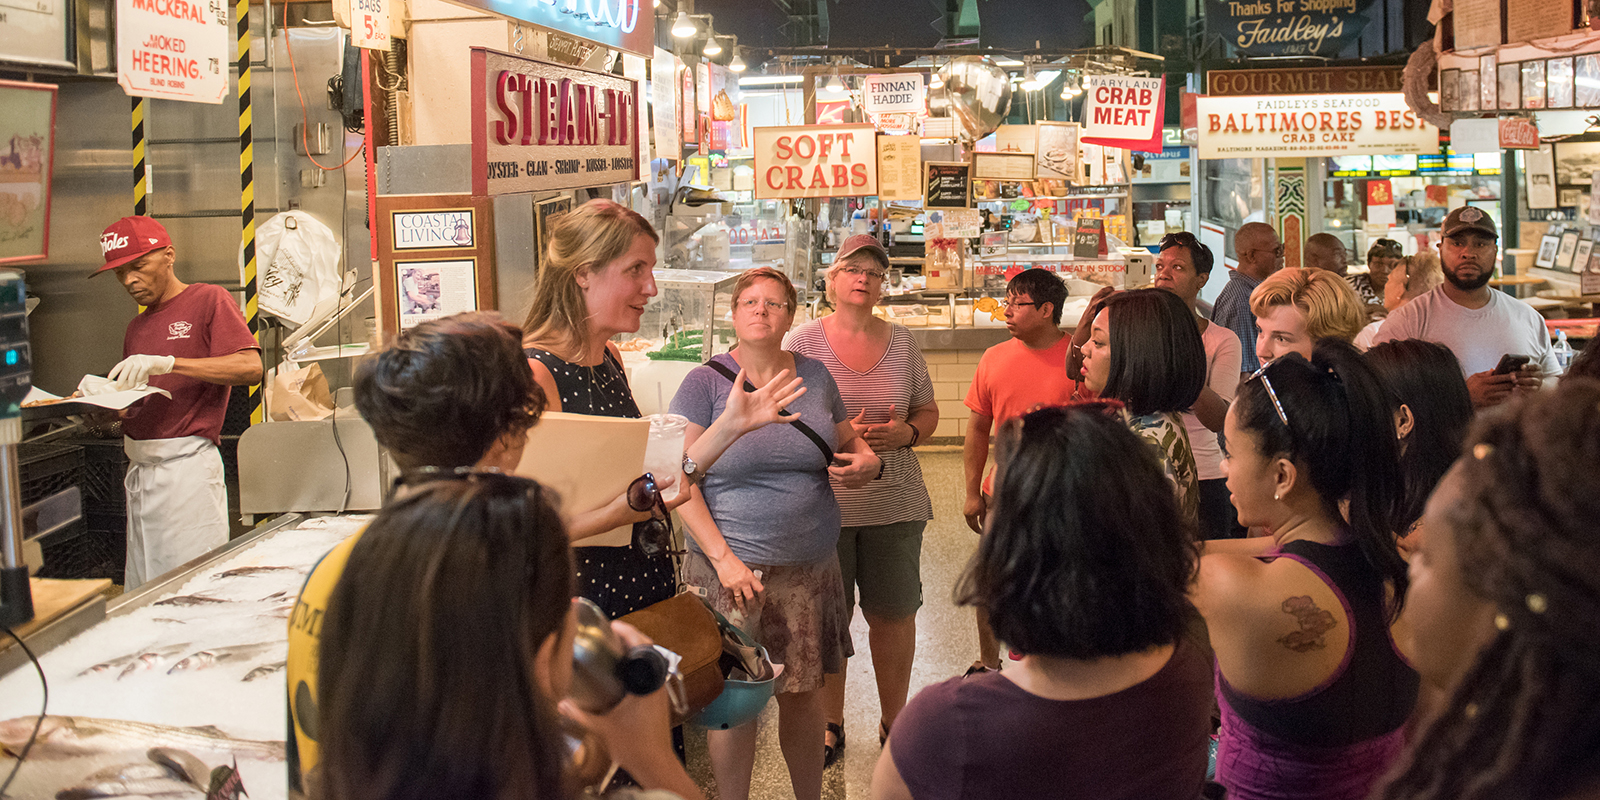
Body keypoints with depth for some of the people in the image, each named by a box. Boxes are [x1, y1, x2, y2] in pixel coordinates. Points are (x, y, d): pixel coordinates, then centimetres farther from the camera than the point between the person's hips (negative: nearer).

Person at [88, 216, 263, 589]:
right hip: (139, 468, 7)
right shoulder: (137, 327, 23)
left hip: (187, 464, -7)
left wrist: (166, 363, -20)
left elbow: (250, 367, -15)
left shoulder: (209, 300, 1)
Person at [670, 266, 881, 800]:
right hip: (732, 567, -3)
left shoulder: (814, 375, 9)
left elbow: (851, 444, 21)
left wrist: (868, 462, -4)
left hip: (811, 566, 4)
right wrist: (724, 558, -17)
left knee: (805, 690, 10)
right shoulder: (706, 382, -4)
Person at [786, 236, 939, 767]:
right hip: (824, 502, -2)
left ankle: (893, 720, 27)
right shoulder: (804, 342, -2)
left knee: (894, 614, 9)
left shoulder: (901, 341, 7)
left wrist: (905, 432, -8)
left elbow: (928, 413, 14)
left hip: (895, 504, 2)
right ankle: (830, 724, 25)